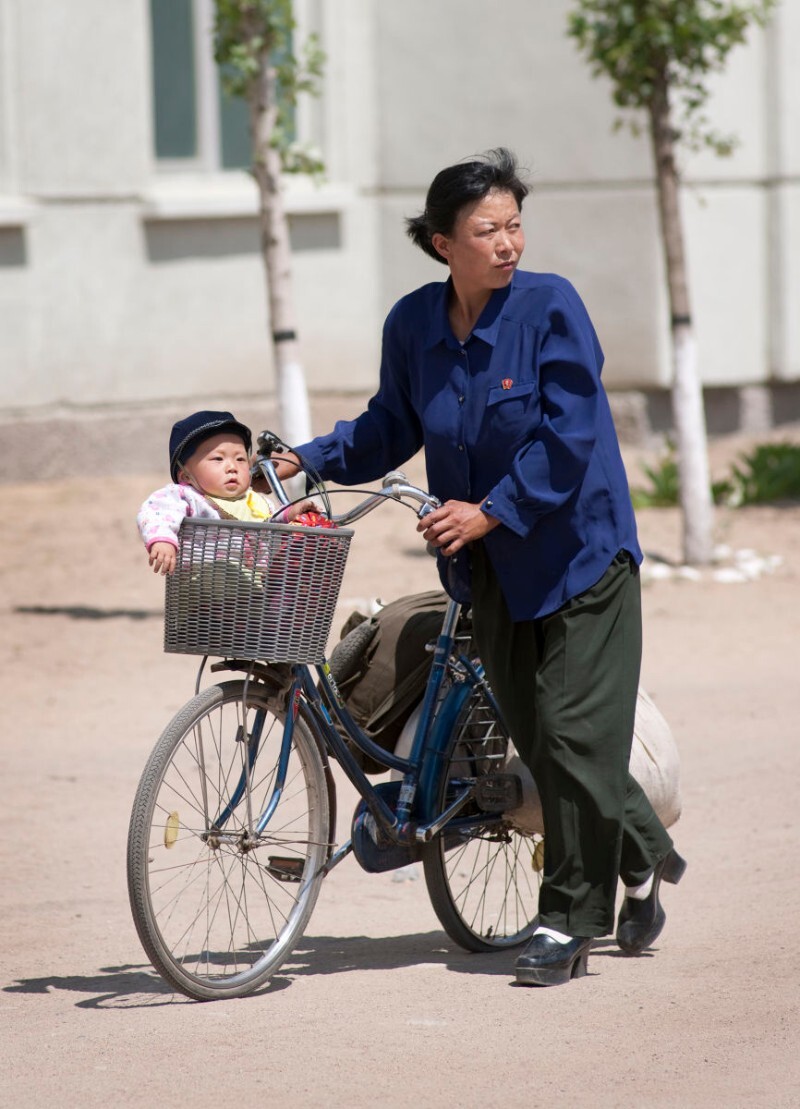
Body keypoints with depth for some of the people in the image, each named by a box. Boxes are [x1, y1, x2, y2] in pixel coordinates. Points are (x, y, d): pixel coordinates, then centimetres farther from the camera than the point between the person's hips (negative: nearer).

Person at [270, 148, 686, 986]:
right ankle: (644, 861, 31)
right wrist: (310, 459, -2)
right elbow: (392, 426, 11)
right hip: (491, 568, 5)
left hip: (577, 552, -5)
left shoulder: (549, 307, -15)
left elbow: (568, 436, -18)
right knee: (535, 737, 9)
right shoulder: (413, 324, -2)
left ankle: (567, 924, 1)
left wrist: (490, 509, -20)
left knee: (573, 735, -7)